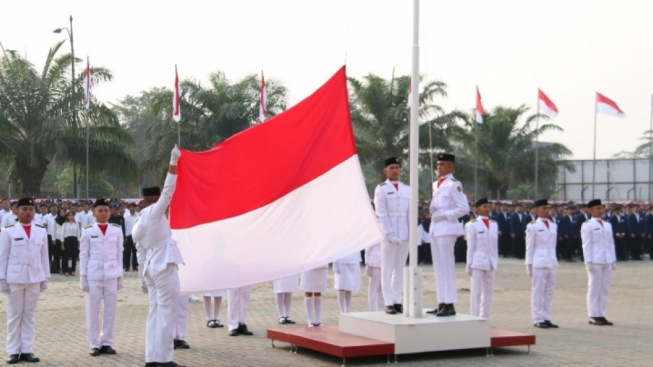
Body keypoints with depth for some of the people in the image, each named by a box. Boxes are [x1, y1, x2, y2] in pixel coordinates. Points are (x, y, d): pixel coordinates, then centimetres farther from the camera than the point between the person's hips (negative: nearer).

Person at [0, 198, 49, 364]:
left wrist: (45, 278, 7)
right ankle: (13, 351, 8)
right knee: (14, 315, 4)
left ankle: (27, 350, 11)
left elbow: (44, 256, 9)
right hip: (14, 278, -3)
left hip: (34, 278, 3)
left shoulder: (41, 231, 6)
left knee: (29, 315, 7)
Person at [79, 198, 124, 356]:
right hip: (93, 275, -1)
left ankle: (107, 343, 12)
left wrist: (120, 276, 5)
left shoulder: (116, 230, 6)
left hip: (112, 274, 1)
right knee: (93, 311, 2)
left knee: (110, 310, 4)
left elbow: (119, 254, 8)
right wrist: (83, 277, -1)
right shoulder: (88, 231, 2)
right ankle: (95, 344, 10)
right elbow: (83, 255, 3)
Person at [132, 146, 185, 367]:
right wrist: (173, 163, -11)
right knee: (166, 313, -6)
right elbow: (168, 191, -12)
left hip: (151, 268, 8)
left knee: (156, 313, 9)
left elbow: (141, 255, 15)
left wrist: (143, 278, 20)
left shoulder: (138, 226, 13)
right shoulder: (155, 213, -8)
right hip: (165, 267, -8)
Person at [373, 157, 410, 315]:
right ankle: (389, 303, -1)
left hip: (404, 235, 4)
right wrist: (389, 234, -13)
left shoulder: (407, 190, 14)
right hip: (389, 235, -4)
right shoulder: (381, 189, 0)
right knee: (387, 269, -3)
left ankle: (398, 301, 12)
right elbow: (381, 214, -6)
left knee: (400, 269, 7)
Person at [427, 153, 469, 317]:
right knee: (438, 267, 10)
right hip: (435, 228, 9)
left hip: (446, 228, -9)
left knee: (447, 266, -9)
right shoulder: (436, 184, 16)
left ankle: (449, 305, -7)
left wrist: (444, 214, -15)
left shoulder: (454, 185, -9)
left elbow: (464, 208, -14)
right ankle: (442, 303, 15)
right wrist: (432, 210, 5)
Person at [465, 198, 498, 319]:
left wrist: (496, 264, 12)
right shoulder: (473, 225, -2)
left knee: (488, 292, 8)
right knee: (476, 292, -4)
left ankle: (485, 318, 15)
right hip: (478, 262, -5)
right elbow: (470, 246, -3)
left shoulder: (494, 224, 13)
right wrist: (469, 264, -5)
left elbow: (495, 246, 15)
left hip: (491, 263, 5)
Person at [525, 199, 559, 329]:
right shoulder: (533, 226, -2)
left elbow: (554, 245, 18)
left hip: (552, 263, 6)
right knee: (538, 292, -3)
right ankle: (538, 319, 2)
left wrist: (554, 260, 13)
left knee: (549, 292, 7)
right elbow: (529, 247, -2)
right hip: (539, 263, -6)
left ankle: (546, 318, 13)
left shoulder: (553, 226, 14)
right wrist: (529, 264, -4)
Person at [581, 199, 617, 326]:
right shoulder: (587, 225, -1)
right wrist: (588, 261, -12)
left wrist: (613, 260, 12)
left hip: (607, 261, 6)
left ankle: (602, 315, 11)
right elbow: (586, 245, -6)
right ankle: (593, 316, 0)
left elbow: (611, 244, 18)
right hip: (595, 261, -6)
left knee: (605, 289, 6)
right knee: (594, 288, -4)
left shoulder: (608, 225, 17)